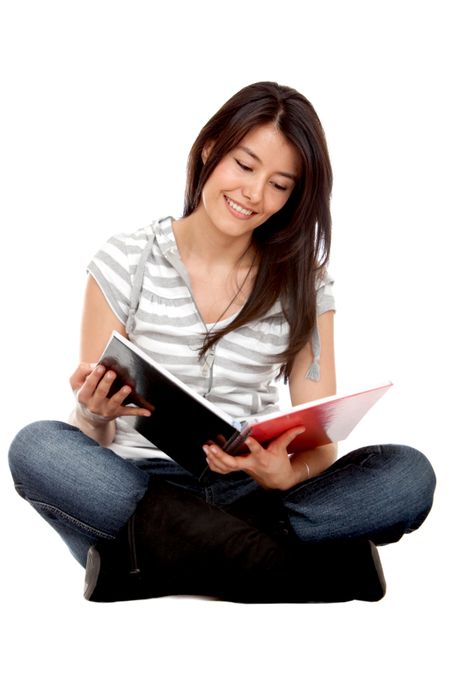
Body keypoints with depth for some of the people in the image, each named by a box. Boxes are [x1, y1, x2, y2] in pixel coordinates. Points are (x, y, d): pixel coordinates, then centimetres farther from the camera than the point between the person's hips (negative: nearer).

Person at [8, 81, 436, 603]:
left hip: (248, 491, 1)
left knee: (408, 473, -23)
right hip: (137, 484, -1)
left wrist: (288, 475, -24)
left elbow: (321, 439, 0)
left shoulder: (303, 284, 6)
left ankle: (144, 548, -24)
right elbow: (93, 437, 2)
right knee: (35, 447, -31)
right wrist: (94, 413, -23)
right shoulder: (126, 263, 2)